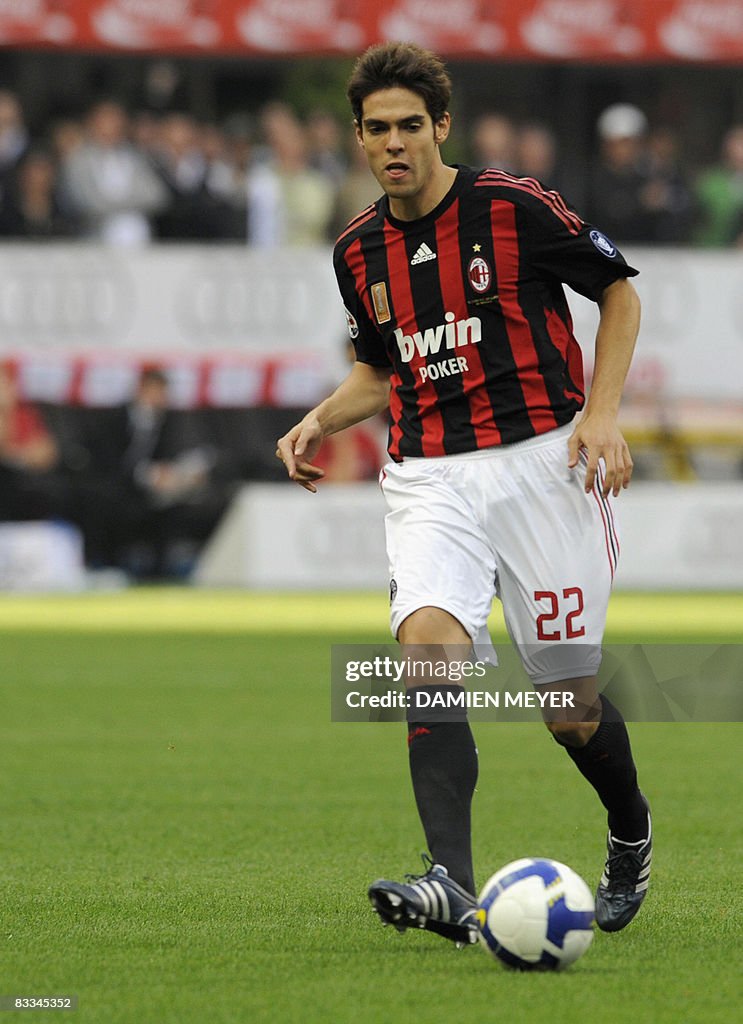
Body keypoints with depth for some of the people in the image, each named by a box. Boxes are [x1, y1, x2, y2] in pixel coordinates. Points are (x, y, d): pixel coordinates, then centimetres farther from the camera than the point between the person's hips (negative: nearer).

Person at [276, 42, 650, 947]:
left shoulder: (513, 208, -6)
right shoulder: (359, 251, 8)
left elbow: (618, 292, 4)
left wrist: (602, 411, -7)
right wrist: (320, 421, 5)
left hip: (540, 462, -3)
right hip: (428, 480, 3)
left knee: (569, 707, 2)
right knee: (427, 643, -25)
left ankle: (631, 835, 36)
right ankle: (451, 887, -35)